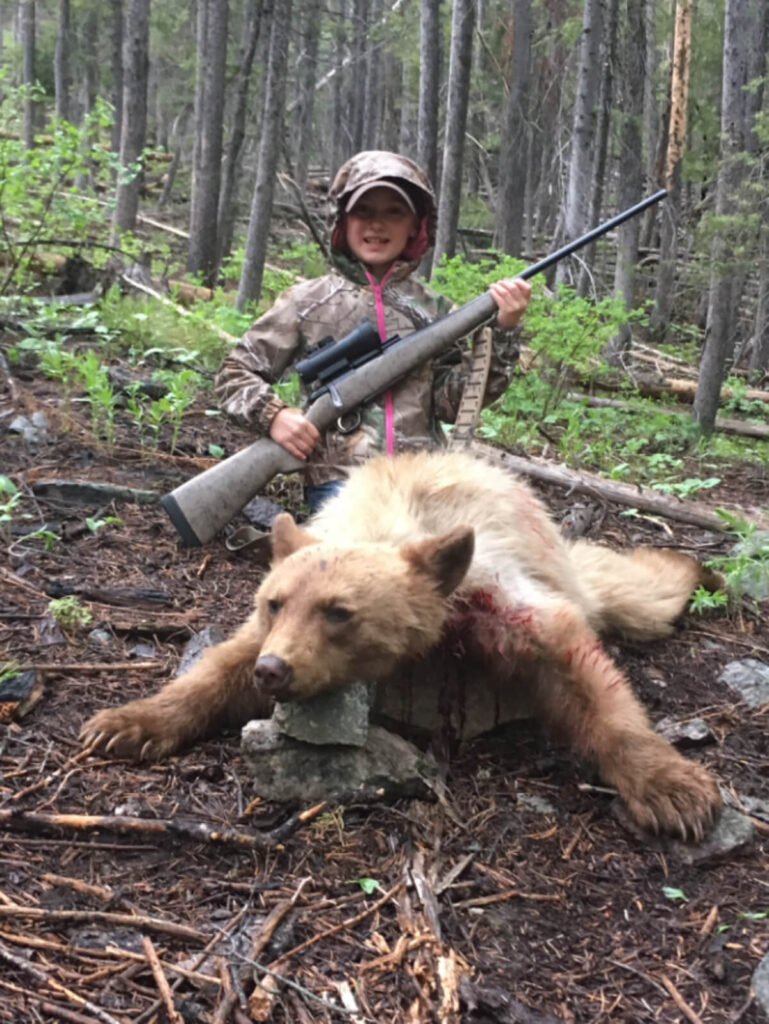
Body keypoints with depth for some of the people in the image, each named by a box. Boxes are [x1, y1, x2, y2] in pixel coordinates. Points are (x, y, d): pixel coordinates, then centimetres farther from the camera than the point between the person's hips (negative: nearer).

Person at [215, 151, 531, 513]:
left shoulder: (434, 309, 12)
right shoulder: (307, 302, 7)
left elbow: (453, 401, 6)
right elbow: (235, 374, 12)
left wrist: (498, 332, -4)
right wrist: (273, 415, -7)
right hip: (339, 481, -3)